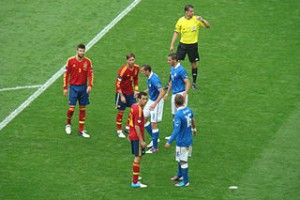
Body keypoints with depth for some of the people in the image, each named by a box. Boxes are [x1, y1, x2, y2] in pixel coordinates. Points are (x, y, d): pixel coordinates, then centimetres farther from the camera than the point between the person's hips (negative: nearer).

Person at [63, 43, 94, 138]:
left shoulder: (88, 61, -1)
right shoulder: (71, 61, -6)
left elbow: (90, 74, -2)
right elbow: (66, 74, -1)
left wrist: (90, 86, -17)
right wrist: (65, 88, -2)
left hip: (83, 87, 2)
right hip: (73, 87, -2)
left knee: (82, 109, 7)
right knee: (72, 108, -7)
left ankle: (81, 130, 14)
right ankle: (68, 124, 22)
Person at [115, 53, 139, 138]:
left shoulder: (136, 68, -5)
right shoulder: (123, 70, -24)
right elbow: (118, 84, -20)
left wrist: (136, 90, 4)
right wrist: (121, 96, -20)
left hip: (130, 92, 6)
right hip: (122, 92, -6)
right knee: (121, 111, 0)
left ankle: (128, 127, 22)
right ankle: (119, 131, 13)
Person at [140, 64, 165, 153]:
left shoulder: (154, 79, -27)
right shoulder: (149, 78, 2)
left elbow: (162, 92, -32)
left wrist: (155, 104, -36)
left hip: (156, 102, -10)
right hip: (151, 100, 10)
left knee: (153, 123, -5)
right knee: (143, 119, 15)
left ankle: (155, 147, 3)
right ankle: (154, 138, 28)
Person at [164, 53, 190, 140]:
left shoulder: (181, 70, -18)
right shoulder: (172, 69, 9)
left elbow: (188, 83, -20)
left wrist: (184, 94, -31)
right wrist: (167, 93, 23)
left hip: (181, 94, -9)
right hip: (174, 94, 9)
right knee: (175, 115, 14)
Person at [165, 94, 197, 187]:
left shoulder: (178, 115, -26)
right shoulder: (188, 110, -1)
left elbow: (176, 130, -28)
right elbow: (193, 120, 18)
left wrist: (169, 142, -25)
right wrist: (194, 129, 39)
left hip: (182, 141, -8)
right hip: (189, 139, 8)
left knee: (183, 161, 3)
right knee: (181, 159, 24)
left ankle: (185, 181, 10)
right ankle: (179, 175, 39)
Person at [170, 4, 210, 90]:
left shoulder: (196, 19, -6)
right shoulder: (181, 20, -3)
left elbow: (208, 26, -8)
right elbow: (176, 33, 5)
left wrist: (202, 20, -28)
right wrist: (172, 45, 2)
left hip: (193, 45, -1)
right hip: (183, 44, 1)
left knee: (194, 64, 8)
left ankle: (194, 82, 24)